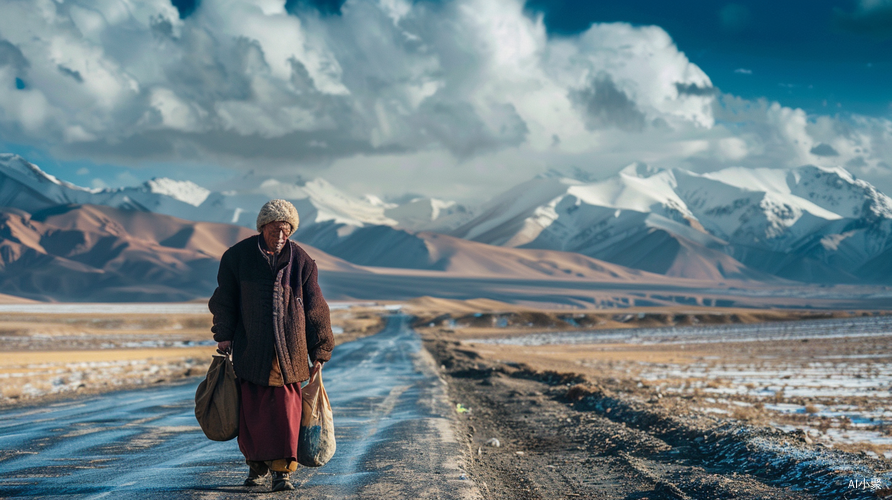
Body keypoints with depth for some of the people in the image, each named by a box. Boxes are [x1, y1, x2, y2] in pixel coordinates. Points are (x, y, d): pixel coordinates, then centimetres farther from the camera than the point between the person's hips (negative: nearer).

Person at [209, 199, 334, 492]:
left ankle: (282, 470, -1)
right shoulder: (238, 256, 1)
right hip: (251, 350, 0)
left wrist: (319, 352, 4)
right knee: (252, 410, 5)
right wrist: (224, 335, 0)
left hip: (289, 351, 0)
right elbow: (225, 299, 9)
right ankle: (256, 465, 22)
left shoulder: (301, 261, 2)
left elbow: (315, 309, 6)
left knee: (286, 410, -5)